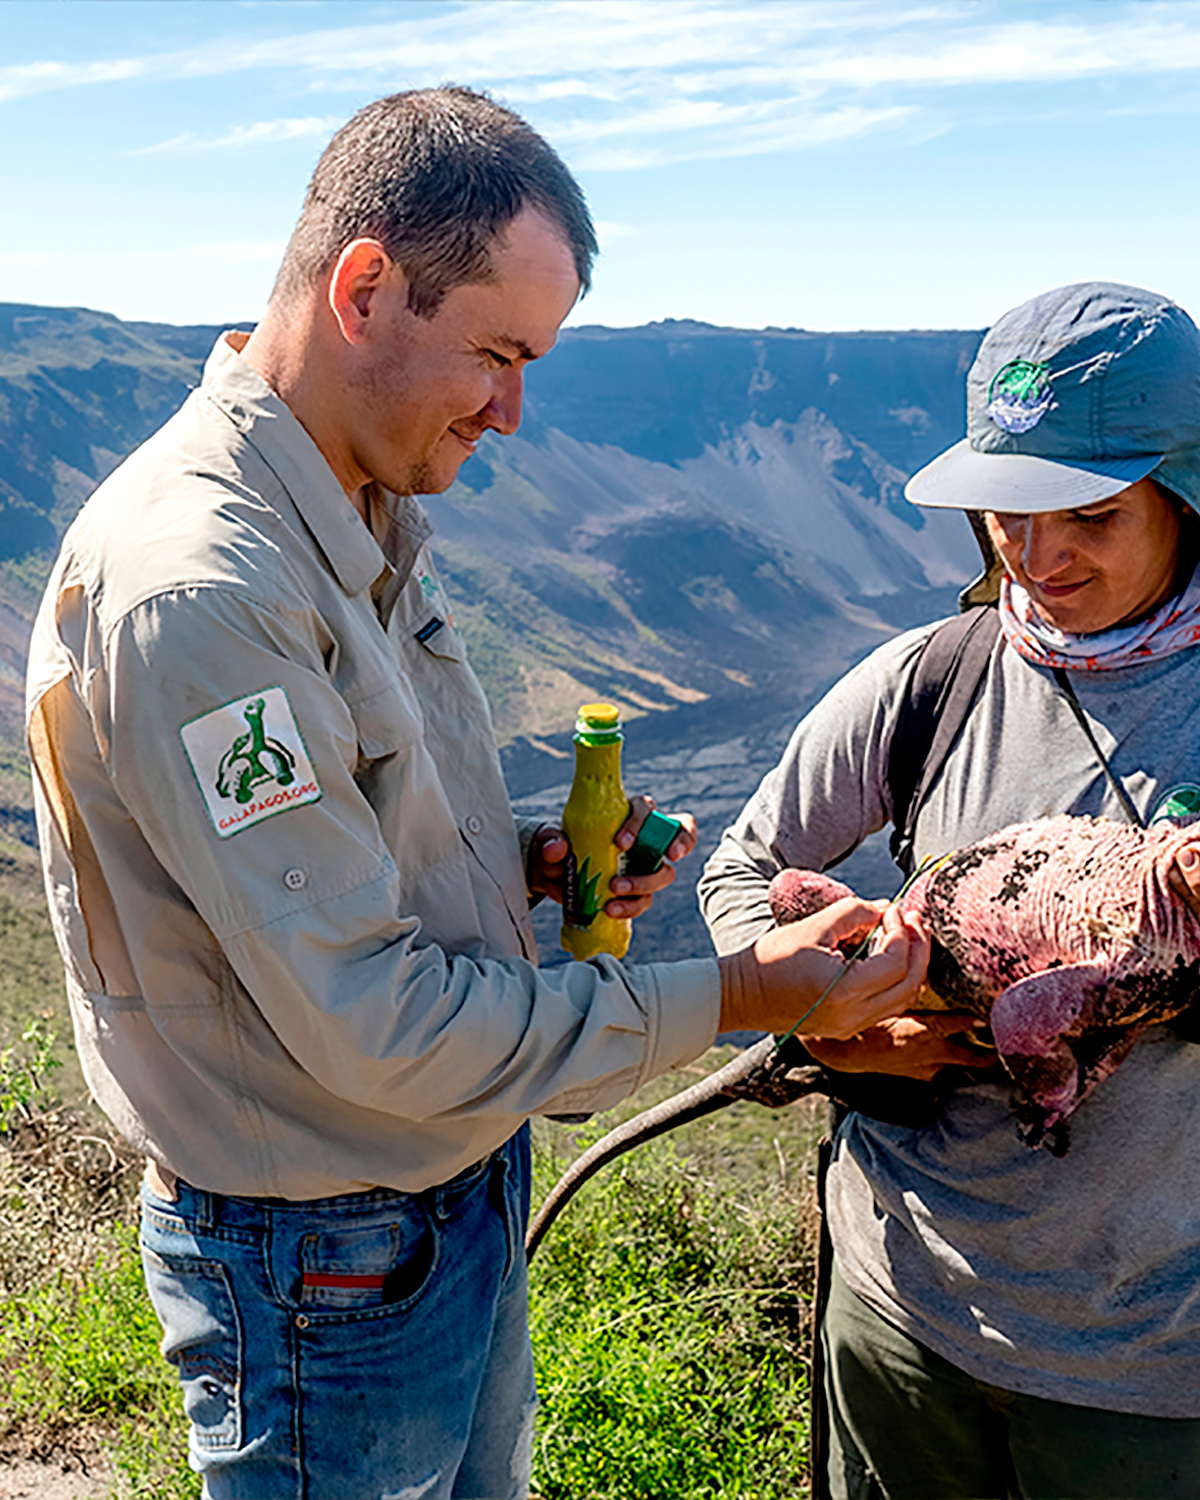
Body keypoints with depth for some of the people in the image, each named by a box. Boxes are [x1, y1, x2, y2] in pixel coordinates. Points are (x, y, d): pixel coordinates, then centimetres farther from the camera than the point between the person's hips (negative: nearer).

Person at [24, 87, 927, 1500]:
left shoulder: (363, 521, 3)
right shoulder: (192, 587, -28)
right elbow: (368, 1021, -28)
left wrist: (530, 862, -4)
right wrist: (731, 996, -22)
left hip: (460, 1199, 9)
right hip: (324, 1267, -8)